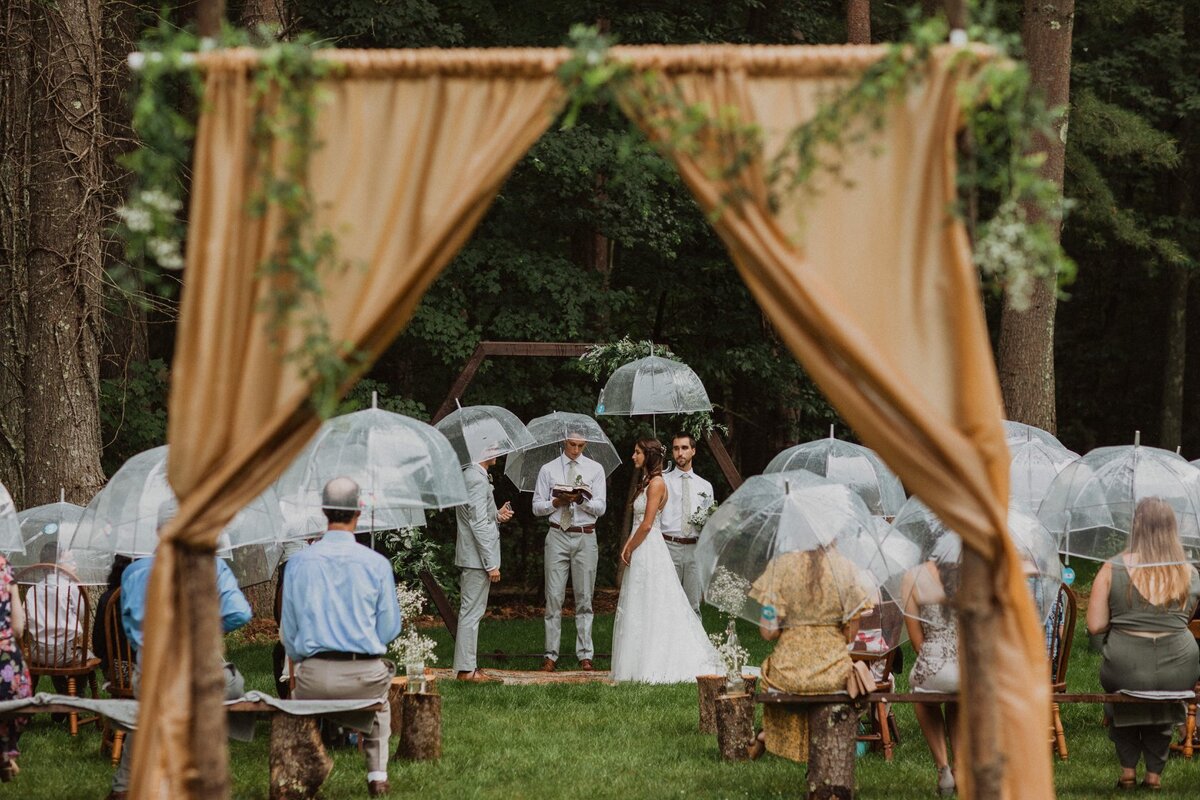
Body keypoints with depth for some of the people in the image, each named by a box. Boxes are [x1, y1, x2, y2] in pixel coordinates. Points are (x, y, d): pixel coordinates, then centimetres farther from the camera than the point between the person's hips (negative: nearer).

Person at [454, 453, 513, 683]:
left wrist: (497, 515, 7)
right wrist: (491, 564, -19)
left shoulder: (470, 475, 15)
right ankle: (466, 669, -5)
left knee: (473, 612, 14)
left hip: (472, 558, 11)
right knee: (472, 611, -7)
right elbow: (478, 525, -21)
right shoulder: (477, 479, -17)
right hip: (477, 559, -11)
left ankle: (468, 666, 18)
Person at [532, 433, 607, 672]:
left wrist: (582, 500, -17)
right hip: (558, 537, 0)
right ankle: (551, 654, 1)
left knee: (584, 598, 2)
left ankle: (585, 654, 7)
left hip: (585, 538, 0)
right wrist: (556, 502, -12)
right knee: (554, 596, -3)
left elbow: (600, 508, 1)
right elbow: (537, 507, 6)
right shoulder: (548, 470, 8)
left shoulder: (595, 469, 8)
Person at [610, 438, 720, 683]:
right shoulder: (646, 482, 15)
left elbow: (647, 525, -17)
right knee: (639, 610, 11)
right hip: (642, 552, 10)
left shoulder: (656, 483, -13)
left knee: (650, 608, -6)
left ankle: (653, 665, -2)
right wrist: (627, 547, 4)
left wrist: (630, 550, -8)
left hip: (649, 551, -10)